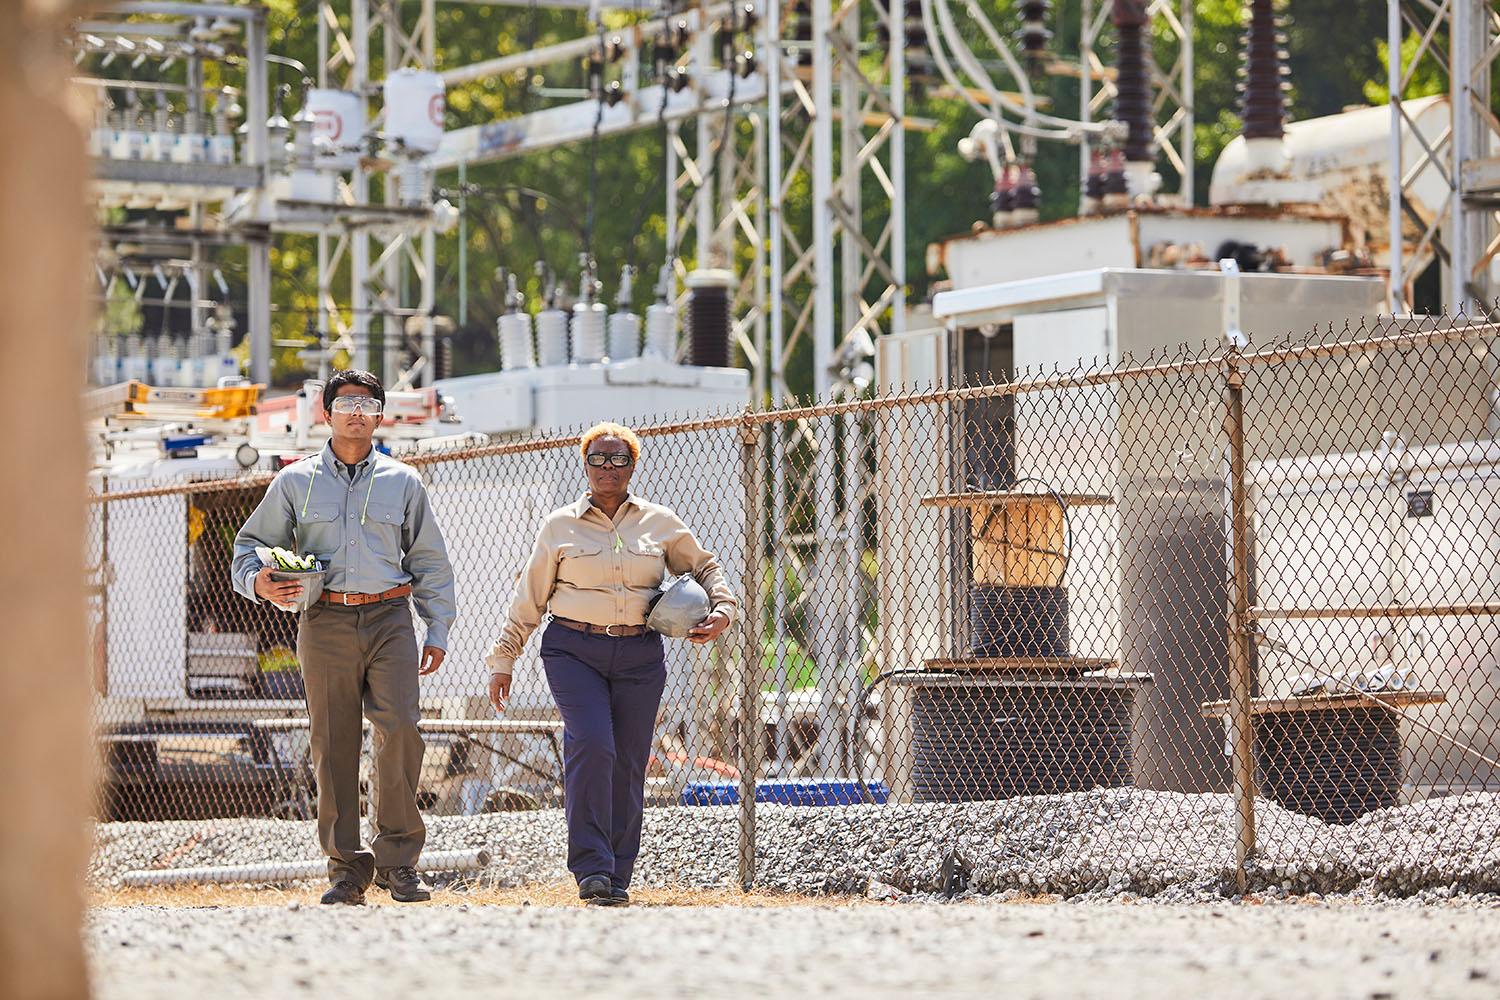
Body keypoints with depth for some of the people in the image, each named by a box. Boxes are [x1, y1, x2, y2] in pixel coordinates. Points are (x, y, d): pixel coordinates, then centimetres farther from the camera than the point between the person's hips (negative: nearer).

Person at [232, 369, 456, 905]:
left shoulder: (402, 481, 14)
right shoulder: (296, 482, 12)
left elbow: (429, 561, 18)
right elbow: (250, 543, 17)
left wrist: (438, 630, 10)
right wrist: (259, 582, -6)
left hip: (389, 620, 0)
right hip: (325, 624, 0)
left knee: (400, 729, -16)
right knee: (334, 746, -3)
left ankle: (398, 860, -6)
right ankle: (347, 868, 4)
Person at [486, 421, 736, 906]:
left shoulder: (660, 523, 12)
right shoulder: (560, 525, 8)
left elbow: (703, 566, 24)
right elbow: (528, 598, 12)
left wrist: (723, 608, 5)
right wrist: (502, 660, 10)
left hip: (639, 656, 2)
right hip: (574, 651, -2)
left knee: (628, 763, 0)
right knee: (591, 744, -21)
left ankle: (617, 877, 9)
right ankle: (591, 866, -19)